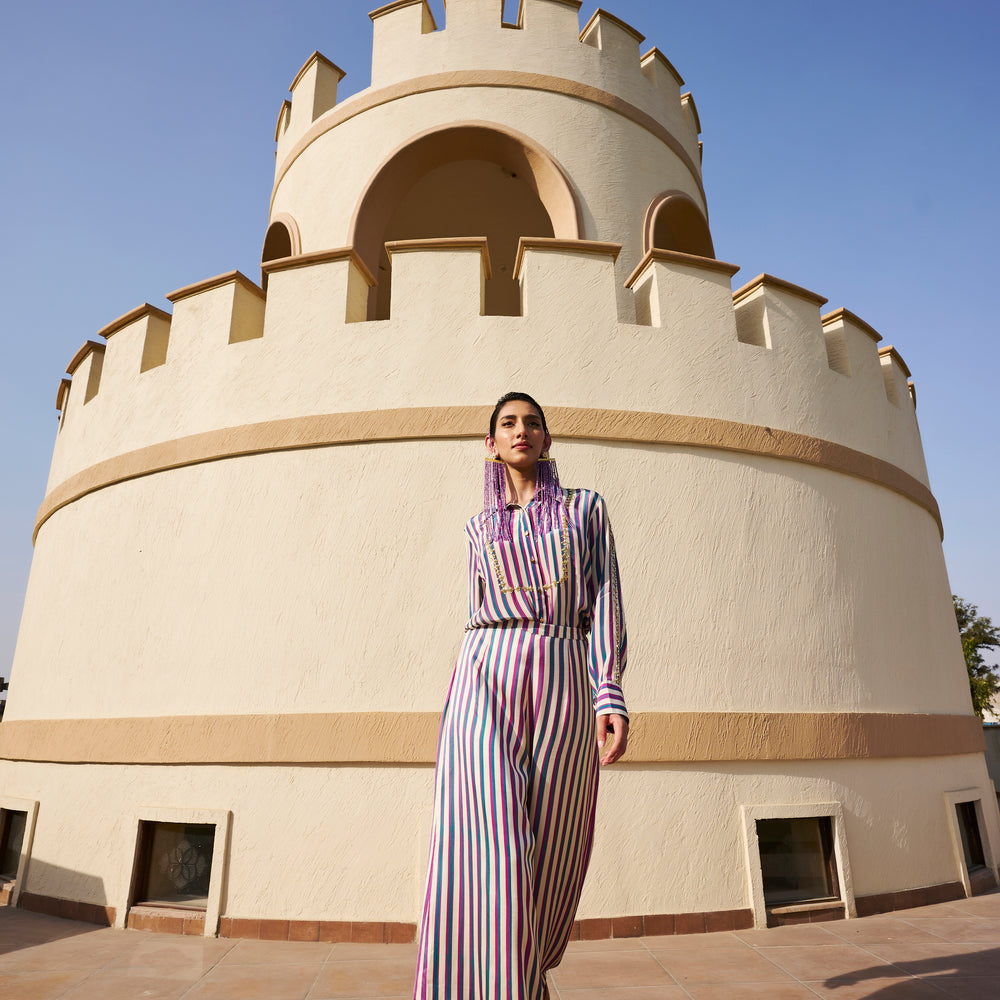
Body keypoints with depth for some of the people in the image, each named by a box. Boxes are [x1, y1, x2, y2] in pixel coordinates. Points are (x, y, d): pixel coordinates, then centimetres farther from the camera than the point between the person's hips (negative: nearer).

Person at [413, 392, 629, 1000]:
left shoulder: (586, 509, 12)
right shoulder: (481, 528, 17)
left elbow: (604, 604, 3)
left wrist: (610, 694, -9)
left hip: (563, 684, 0)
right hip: (488, 681, 1)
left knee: (549, 849, 8)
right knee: (491, 849, -12)